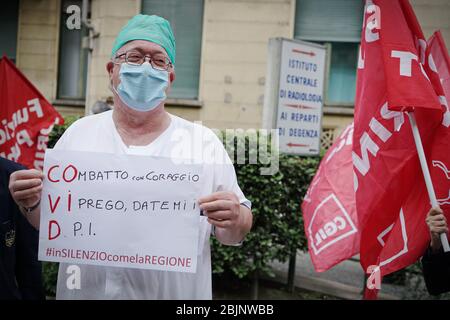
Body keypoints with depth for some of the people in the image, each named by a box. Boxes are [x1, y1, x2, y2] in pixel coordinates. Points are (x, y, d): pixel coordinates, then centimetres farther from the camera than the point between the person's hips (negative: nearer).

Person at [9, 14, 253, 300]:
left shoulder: (204, 142, -6)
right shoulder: (79, 134, 1)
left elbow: (234, 235, -2)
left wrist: (235, 220, -23)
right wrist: (32, 201, -12)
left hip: (176, 294, -1)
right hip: (85, 291, 2)